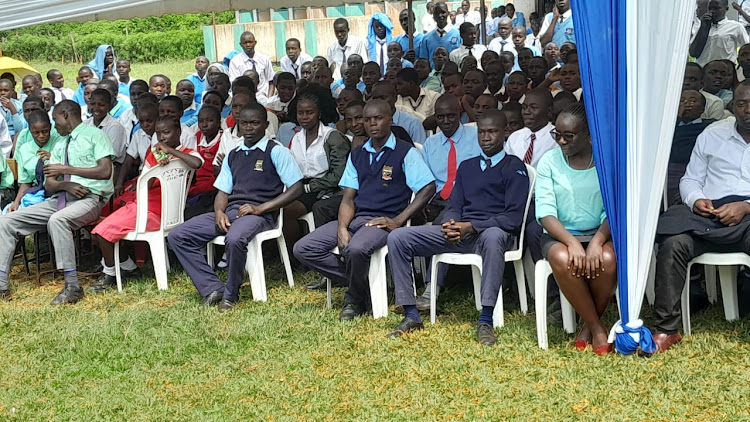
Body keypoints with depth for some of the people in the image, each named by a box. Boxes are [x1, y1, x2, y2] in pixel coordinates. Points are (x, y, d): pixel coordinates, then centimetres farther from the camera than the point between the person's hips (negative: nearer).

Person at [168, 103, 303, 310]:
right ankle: (213, 289, -15)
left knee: (235, 239, -40)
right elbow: (223, 192, 19)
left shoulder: (276, 151, 4)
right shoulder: (233, 156, 22)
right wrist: (219, 212, -5)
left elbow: (296, 188, -5)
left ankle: (231, 294, -17)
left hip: (260, 214, -6)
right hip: (230, 211, 7)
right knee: (177, 236, -10)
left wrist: (260, 208, -13)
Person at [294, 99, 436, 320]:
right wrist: (342, 228, -9)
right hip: (355, 218, 6)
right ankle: (356, 280, -1)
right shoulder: (357, 155, 18)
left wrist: (398, 221, -15)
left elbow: (428, 188, -8)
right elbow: (348, 197, 11)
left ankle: (356, 300, -10)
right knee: (303, 249, -11)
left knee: (356, 249, -38)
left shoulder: (405, 152, 2)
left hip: (383, 221, -6)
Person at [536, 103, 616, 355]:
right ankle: (597, 327, -13)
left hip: (599, 233, 0)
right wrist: (572, 243, -24)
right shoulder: (549, 162, 0)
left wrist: (597, 242, -25)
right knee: (562, 259, -34)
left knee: (607, 259, -33)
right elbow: (545, 213, -8)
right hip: (559, 235, 0)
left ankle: (588, 326, -6)